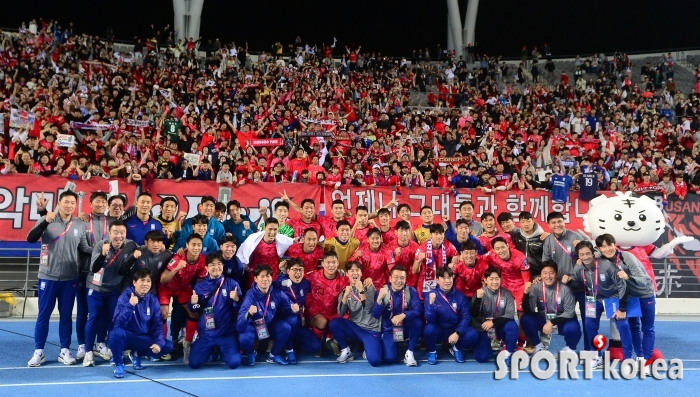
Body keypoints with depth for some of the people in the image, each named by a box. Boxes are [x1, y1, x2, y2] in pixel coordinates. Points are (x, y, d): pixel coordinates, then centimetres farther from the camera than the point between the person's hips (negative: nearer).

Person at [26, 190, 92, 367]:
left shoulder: (81, 225, 3)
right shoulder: (46, 220, -4)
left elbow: (84, 248, 8)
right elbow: (30, 239, -15)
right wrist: (45, 222, -28)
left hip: (70, 278, 2)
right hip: (48, 276, -2)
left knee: (66, 315, 9)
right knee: (43, 314, 4)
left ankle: (65, 351, 17)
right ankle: (39, 352, 12)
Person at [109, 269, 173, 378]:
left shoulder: (153, 300, -3)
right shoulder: (125, 297, -15)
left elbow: (157, 325, -1)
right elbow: (118, 323, -25)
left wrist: (158, 343, -18)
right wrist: (130, 306, -38)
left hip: (144, 339, 4)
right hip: (126, 337, -4)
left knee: (168, 346, -15)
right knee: (116, 333, -37)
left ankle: (137, 354, 11)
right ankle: (118, 364, -10)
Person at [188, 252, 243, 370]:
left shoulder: (232, 284, -2)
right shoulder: (200, 286, 3)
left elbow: (239, 310, -2)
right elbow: (193, 311, 6)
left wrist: (237, 300, -23)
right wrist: (193, 303, -16)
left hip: (227, 332, -1)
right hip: (206, 333, 2)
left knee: (234, 363, -14)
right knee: (194, 363, -6)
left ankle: (221, 350, 22)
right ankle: (212, 349, 27)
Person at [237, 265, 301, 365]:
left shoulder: (277, 293, -16)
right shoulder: (251, 295, -27)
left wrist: (294, 309, -31)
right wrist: (249, 314, -57)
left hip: (270, 326, 3)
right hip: (254, 327, -3)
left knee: (286, 327, -25)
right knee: (245, 338, -34)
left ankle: (274, 355, 1)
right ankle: (251, 354, 5)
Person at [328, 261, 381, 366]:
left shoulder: (369, 287, -3)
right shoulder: (345, 291, 5)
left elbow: (368, 309, -17)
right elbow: (340, 314, -9)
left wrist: (361, 290, -26)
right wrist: (346, 295, -22)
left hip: (371, 329, -3)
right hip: (354, 327, 3)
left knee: (374, 361, -26)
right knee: (334, 323, -26)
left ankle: (367, 347, 10)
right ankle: (346, 351, -4)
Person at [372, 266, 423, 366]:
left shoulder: (411, 291, -9)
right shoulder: (383, 291, -10)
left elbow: (418, 310, -22)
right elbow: (375, 315, -17)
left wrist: (403, 315, -39)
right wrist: (379, 298, -34)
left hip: (405, 328, 1)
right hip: (389, 330, -1)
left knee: (418, 321, -30)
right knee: (389, 359, -22)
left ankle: (409, 353, -11)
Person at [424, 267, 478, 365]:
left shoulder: (460, 296, -5)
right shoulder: (431, 295, -11)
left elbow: (465, 317, -7)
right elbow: (429, 319, -19)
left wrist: (457, 333, -22)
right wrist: (431, 303, -36)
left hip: (455, 330, 2)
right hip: (438, 331, -2)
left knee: (472, 335, -25)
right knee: (429, 329, -34)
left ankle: (456, 348, 8)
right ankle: (432, 352, -2)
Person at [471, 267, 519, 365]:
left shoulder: (506, 293, -7)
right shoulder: (480, 293, -8)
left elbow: (510, 315, -14)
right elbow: (474, 315, -17)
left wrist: (493, 322, -24)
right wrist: (478, 298, -32)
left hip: (500, 326, 0)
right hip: (484, 328, 0)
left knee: (512, 326, -32)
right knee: (481, 357, -16)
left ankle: (509, 354, -12)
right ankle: (489, 344, 19)